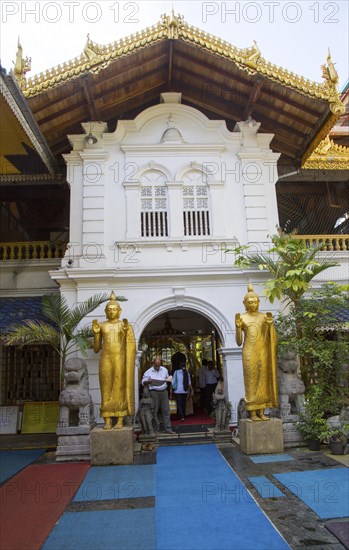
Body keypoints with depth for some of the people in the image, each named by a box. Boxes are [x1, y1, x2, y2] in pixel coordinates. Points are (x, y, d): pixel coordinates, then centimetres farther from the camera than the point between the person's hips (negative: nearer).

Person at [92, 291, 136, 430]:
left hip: (120, 360, -2)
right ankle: (107, 421, 7)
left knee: (120, 389, -1)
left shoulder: (125, 325, 4)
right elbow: (96, 349, 9)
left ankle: (120, 420, 6)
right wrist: (96, 333, -5)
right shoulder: (101, 326, 10)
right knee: (106, 389, 1)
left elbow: (131, 346, -3)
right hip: (106, 360, 2)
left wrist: (126, 331, -18)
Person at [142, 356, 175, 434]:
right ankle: (156, 429, 12)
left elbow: (168, 379, 21)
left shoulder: (164, 370, 9)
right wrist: (148, 382, -25)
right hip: (154, 392, -3)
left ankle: (168, 429, 8)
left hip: (164, 391, 3)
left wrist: (167, 381, -2)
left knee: (166, 410, 3)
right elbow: (143, 382, -4)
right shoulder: (148, 372, -3)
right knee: (155, 411, 1)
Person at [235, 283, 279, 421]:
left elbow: (271, 338, 7)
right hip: (249, 352, -2)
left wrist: (270, 325, -7)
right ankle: (252, 413, 5)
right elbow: (239, 342, 1)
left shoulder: (264, 316, 7)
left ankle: (262, 412, 11)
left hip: (262, 351, 2)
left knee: (263, 379, 3)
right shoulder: (242, 318, 3)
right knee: (251, 380, -1)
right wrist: (238, 327, -12)